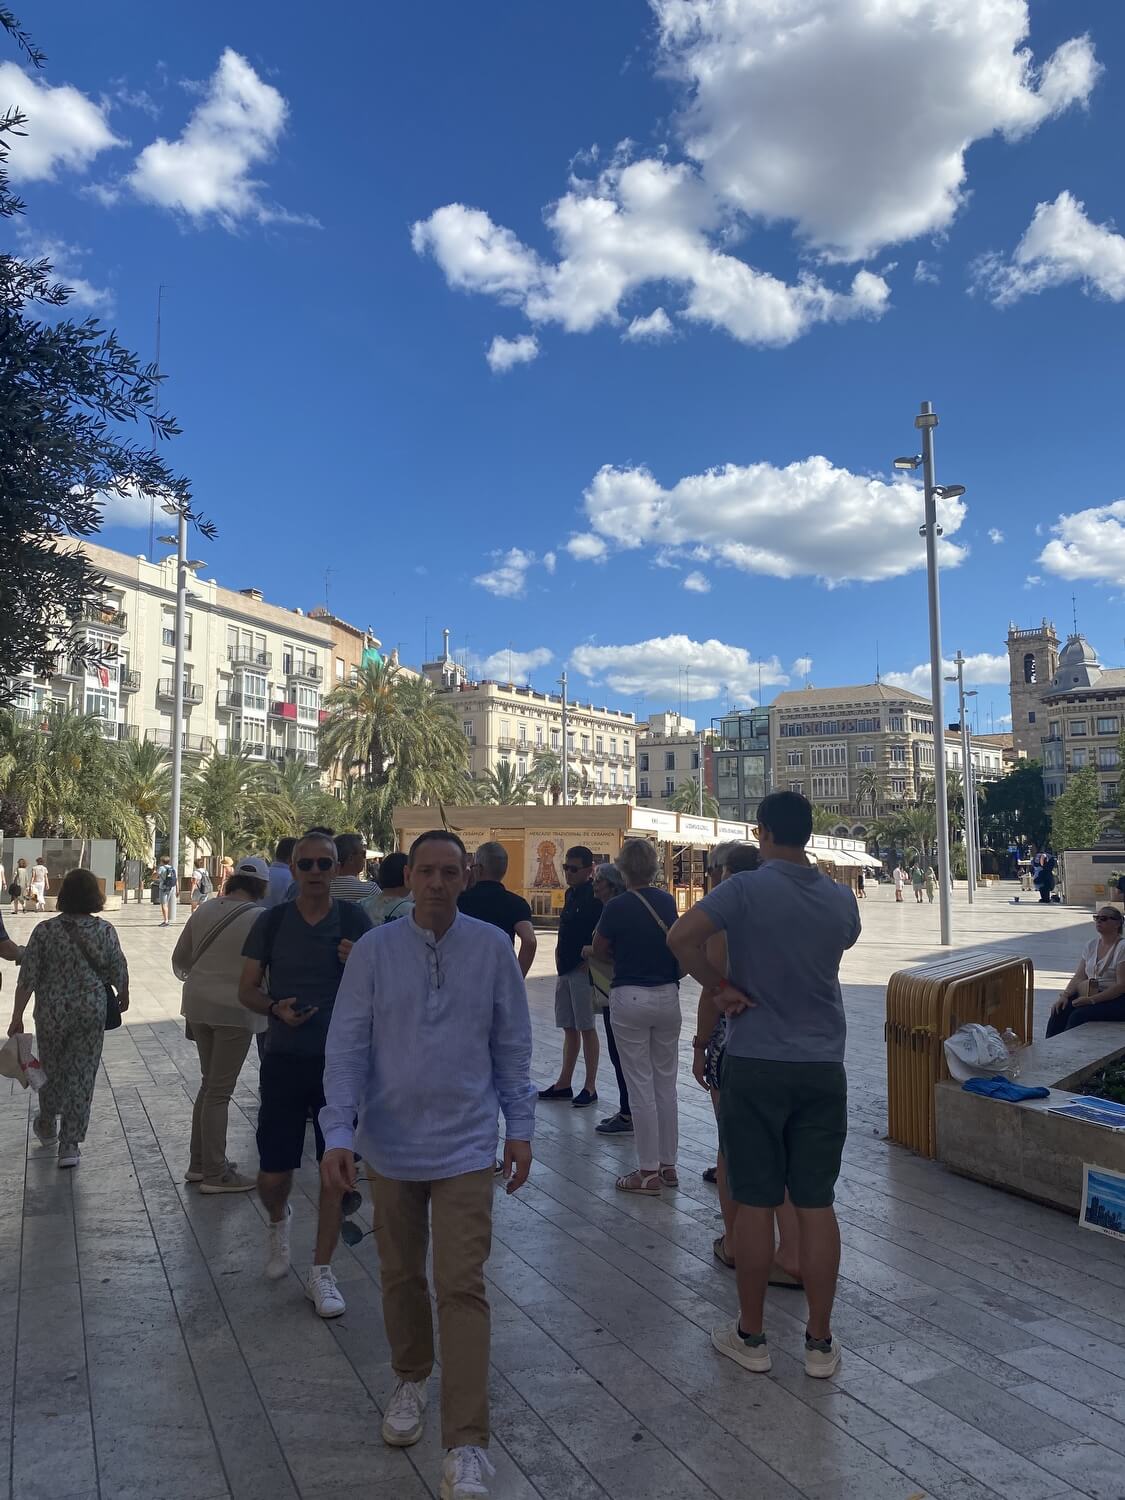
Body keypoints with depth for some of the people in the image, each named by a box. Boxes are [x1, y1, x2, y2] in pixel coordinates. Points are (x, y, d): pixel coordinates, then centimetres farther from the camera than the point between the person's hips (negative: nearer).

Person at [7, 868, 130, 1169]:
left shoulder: (45, 930, -8)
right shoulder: (105, 931, -6)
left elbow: (27, 978, -8)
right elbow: (119, 972, -1)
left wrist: (17, 1016, -1)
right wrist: (124, 996, 18)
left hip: (51, 1012, 1)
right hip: (91, 1013, 0)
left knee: (51, 1069, 21)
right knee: (82, 1075, 6)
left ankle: (47, 1127, 42)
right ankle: (70, 1145, 7)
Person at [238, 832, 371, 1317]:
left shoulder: (354, 921, -3)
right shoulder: (272, 922, -1)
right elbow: (247, 989, 4)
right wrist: (276, 1008, -16)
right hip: (284, 1059, 1)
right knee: (272, 1174, 5)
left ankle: (321, 1272, 23)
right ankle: (278, 1221, 41)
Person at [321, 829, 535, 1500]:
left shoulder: (492, 947, -6)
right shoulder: (375, 950, -7)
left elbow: (512, 1044, 1)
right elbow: (347, 1047, -6)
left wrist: (520, 1128, 2)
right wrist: (338, 1134, -14)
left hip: (465, 1145, -1)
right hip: (391, 1143, 2)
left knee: (462, 1287, -3)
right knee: (401, 1276, 18)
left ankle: (467, 1445, 7)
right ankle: (412, 1381, 43)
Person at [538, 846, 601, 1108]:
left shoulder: (594, 896, -13)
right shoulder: (571, 894, 13)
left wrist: (589, 961, -18)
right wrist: (560, 955, 12)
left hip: (583, 969, -8)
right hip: (565, 969, 8)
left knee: (586, 1028, -1)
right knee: (569, 1028, 14)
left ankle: (590, 1087, 8)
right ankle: (564, 1083, 22)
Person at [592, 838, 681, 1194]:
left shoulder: (618, 907, -12)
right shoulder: (668, 901, 2)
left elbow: (599, 950, 1)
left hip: (630, 999, -5)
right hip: (668, 996, 5)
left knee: (641, 1086, 2)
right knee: (666, 1084, 13)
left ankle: (649, 1172, 8)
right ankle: (668, 1165, 22)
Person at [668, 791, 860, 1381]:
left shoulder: (745, 889, -13)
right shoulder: (841, 899, 1)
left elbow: (681, 937, -25)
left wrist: (722, 987, -12)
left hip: (754, 1064, -3)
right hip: (822, 1067, 4)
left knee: (755, 1203, 8)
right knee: (816, 1205, 11)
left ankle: (750, 1336, 21)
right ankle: (820, 1343, 21)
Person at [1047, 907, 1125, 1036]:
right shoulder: (1091, 944, 12)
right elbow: (1078, 977, 9)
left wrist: (1091, 1000, -22)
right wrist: (1065, 995, -9)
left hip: (1114, 1000, -6)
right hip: (1089, 994, 6)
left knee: (1078, 1015, -29)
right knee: (1059, 1011, -20)